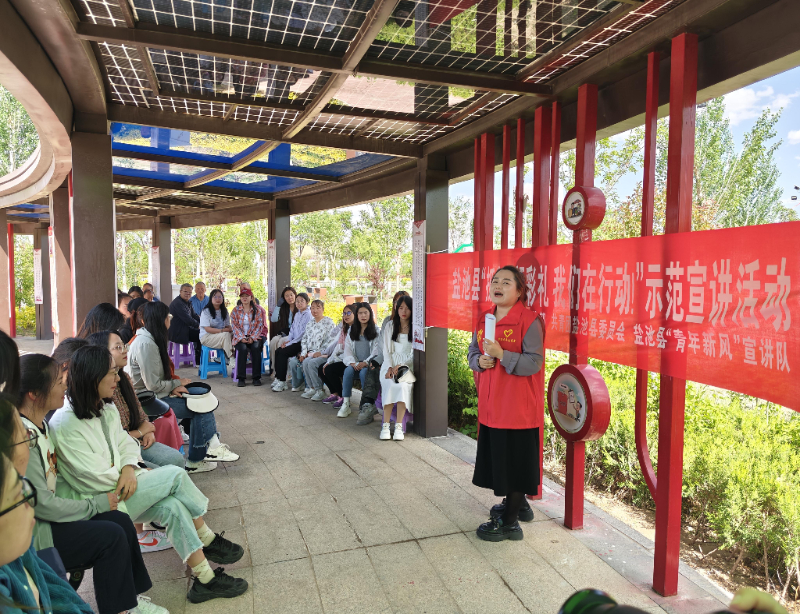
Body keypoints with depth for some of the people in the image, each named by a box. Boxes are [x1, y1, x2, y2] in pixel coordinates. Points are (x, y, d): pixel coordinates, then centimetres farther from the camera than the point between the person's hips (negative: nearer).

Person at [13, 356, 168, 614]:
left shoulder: (40, 425, 3)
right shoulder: (22, 437, -27)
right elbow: (41, 504, -24)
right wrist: (97, 504, -12)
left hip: (48, 514, 9)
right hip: (32, 530, -8)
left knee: (121, 520, -3)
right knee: (111, 536, -13)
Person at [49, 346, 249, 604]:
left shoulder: (106, 409, 6)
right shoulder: (65, 425, -20)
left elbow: (125, 444, 9)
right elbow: (96, 478, -20)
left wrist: (129, 469, -14)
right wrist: (147, 476, -7)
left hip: (119, 487, 7)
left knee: (172, 505, -19)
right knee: (176, 475, -18)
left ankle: (205, 579, -8)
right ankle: (208, 541, -2)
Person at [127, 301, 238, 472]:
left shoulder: (150, 339, 10)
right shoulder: (145, 344, -22)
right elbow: (153, 385, -23)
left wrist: (173, 387, -4)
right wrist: (177, 384, -7)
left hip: (154, 394, 9)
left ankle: (212, 447, -3)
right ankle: (194, 460, 1)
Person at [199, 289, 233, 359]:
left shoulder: (224, 311, 12)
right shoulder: (206, 311, -8)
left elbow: (228, 325, 11)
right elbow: (207, 329, -14)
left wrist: (231, 329, -14)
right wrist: (222, 330, -22)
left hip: (222, 336, 6)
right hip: (207, 336, -5)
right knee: (226, 335, -32)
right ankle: (230, 356, -22)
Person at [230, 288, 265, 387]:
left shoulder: (257, 310, 8)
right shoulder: (235, 310, 8)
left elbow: (259, 325, 2)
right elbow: (234, 326, 1)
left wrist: (252, 337, -13)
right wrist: (241, 338, -14)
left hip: (254, 336, 0)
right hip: (240, 337, 0)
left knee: (256, 347, -32)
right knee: (243, 348, -33)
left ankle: (256, 378, -24)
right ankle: (241, 378, -27)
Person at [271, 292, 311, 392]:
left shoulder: (308, 315, -11)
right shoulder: (297, 314, 16)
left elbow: (304, 333, -16)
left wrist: (289, 343, -15)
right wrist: (287, 340, 4)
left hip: (302, 342, -8)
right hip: (294, 341, 8)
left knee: (283, 352, -21)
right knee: (277, 351, -8)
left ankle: (282, 382, -16)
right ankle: (278, 378, -3)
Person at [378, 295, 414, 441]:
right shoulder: (390, 326, 14)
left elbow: (415, 354, -1)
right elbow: (386, 350, 9)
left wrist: (401, 366, -15)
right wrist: (389, 368, -7)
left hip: (408, 365, -1)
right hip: (390, 364, 2)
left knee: (403, 386, -32)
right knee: (390, 385, -29)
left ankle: (398, 426, -25)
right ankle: (385, 425, -24)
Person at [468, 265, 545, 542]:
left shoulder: (529, 320, -13)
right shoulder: (484, 319, 9)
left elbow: (534, 363, -18)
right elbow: (472, 352, 16)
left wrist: (501, 354, -27)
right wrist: (480, 360, -6)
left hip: (518, 406, -7)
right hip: (491, 404, 8)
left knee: (515, 461, 3)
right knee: (498, 457, 19)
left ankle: (509, 522, 16)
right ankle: (517, 505, 41)